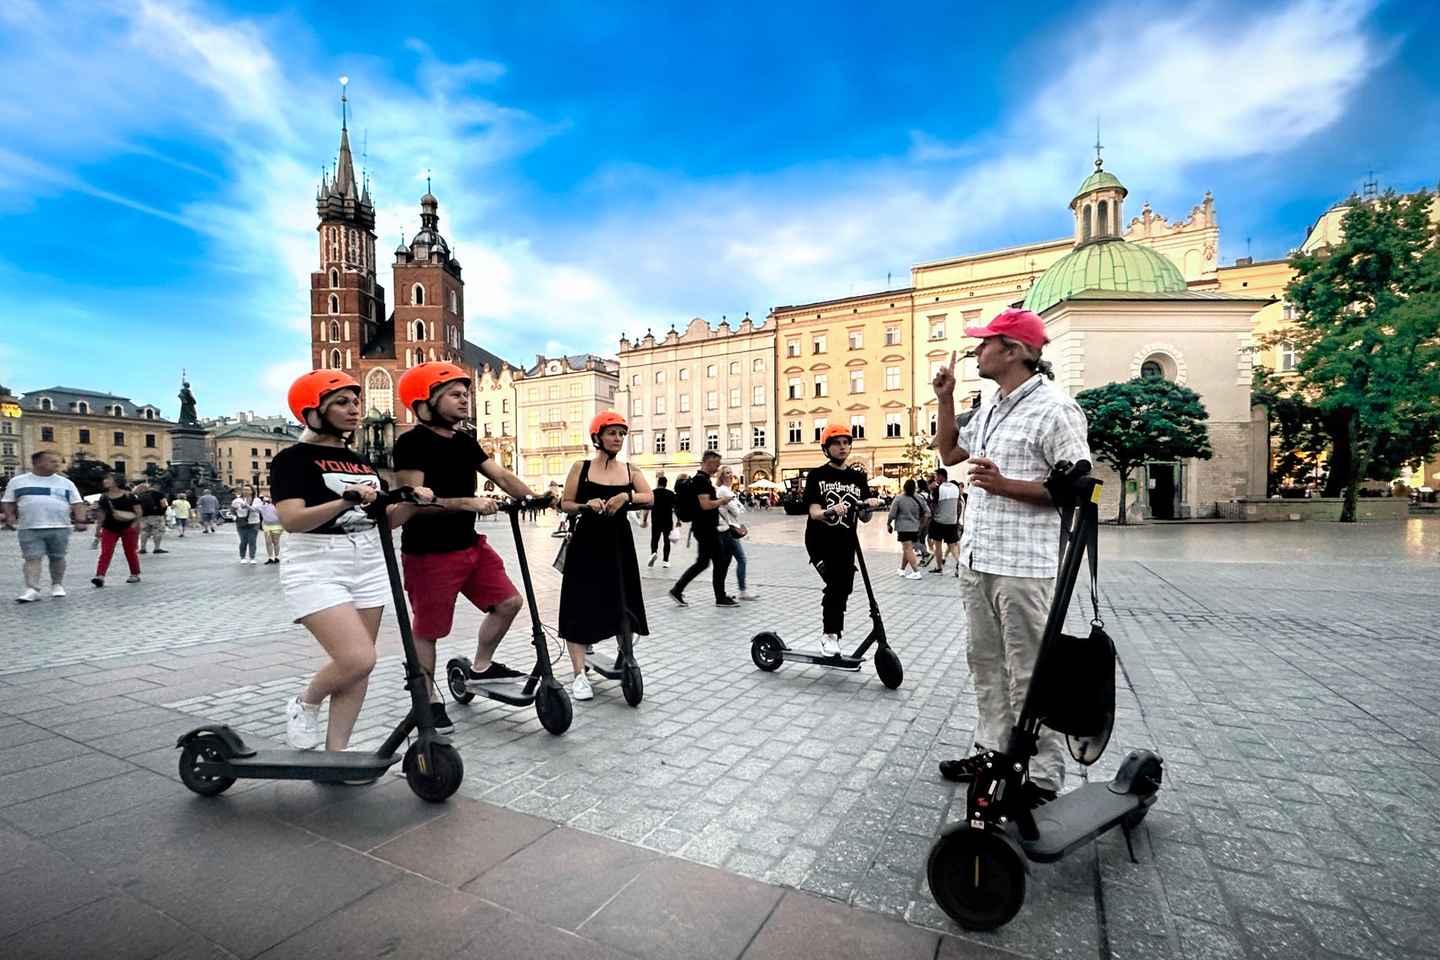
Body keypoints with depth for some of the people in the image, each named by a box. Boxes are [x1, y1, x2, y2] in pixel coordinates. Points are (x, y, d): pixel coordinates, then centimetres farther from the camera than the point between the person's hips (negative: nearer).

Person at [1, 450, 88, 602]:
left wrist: (80, 520, -7)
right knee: (32, 558, -6)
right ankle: (32, 589, -8)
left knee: (57, 557, 7)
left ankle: (57, 585, 20)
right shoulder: (18, 481, 8)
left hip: (59, 528, 1)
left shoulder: (65, 483, 8)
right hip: (29, 529, 0)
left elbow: (77, 504, 6)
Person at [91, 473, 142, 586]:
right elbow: (101, 514, 13)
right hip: (109, 529, 4)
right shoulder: (103, 498, 7)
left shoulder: (129, 496, -5)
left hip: (128, 528, -4)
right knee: (105, 552, -7)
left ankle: (135, 575, 17)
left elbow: (139, 512, -5)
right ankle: (100, 576, -12)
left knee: (130, 552, 5)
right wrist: (98, 528, 9)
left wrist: (136, 524, -16)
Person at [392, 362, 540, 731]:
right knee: (427, 629, 6)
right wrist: (467, 502, -29)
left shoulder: (465, 442, 11)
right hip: (429, 554, -8)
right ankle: (428, 700, 24)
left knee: (508, 602, 8)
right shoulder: (412, 442, -14)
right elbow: (412, 501, -23)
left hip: (471, 545, 8)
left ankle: (480, 668, 28)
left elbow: (502, 476, 4)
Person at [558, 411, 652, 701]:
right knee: (581, 605, -3)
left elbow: (650, 498, -6)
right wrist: (587, 505, -16)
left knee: (624, 604, 8)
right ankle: (580, 675, 4)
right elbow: (565, 504, 1)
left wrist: (626, 496, -21)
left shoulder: (630, 470, 6)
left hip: (619, 543, 3)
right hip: (587, 543, -2)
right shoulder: (581, 467, -1)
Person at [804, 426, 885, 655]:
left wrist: (869, 506, -17)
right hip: (820, 541, -4)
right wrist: (828, 512, -36)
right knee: (836, 583, -21)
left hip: (846, 544, 4)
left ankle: (834, 634, 31)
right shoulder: (817, 475, -2)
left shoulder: (858, 478, 8)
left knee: (843, 589, 10)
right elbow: (813, 511, -14)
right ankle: (830, 634, -5)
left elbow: (864, 518, 5)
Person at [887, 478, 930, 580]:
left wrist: (888, 524, 6)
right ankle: (902, 569, 28)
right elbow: (927, 513, 4)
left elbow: (892, 514, -10)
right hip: (915, 528, 6)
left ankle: (916, 572, -15)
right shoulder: (918, 499, 4)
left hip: (903, 528, -6)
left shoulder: (898, 499, -10)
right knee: (907, 549, 18)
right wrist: (921, 525, 14)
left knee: (908, 549, -7)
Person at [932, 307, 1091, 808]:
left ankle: (1044, 778, 15)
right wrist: (945, 400, 15)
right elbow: (950, 453, 25)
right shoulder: (990, 408, 15)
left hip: (1021, 565, -8)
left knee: (1029, 674, 1)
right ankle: (991, 751, 30)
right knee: (987, 664, 16)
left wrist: (1004, 486, -23)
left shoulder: (1053, 406, -11)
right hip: (976, 559, 9)